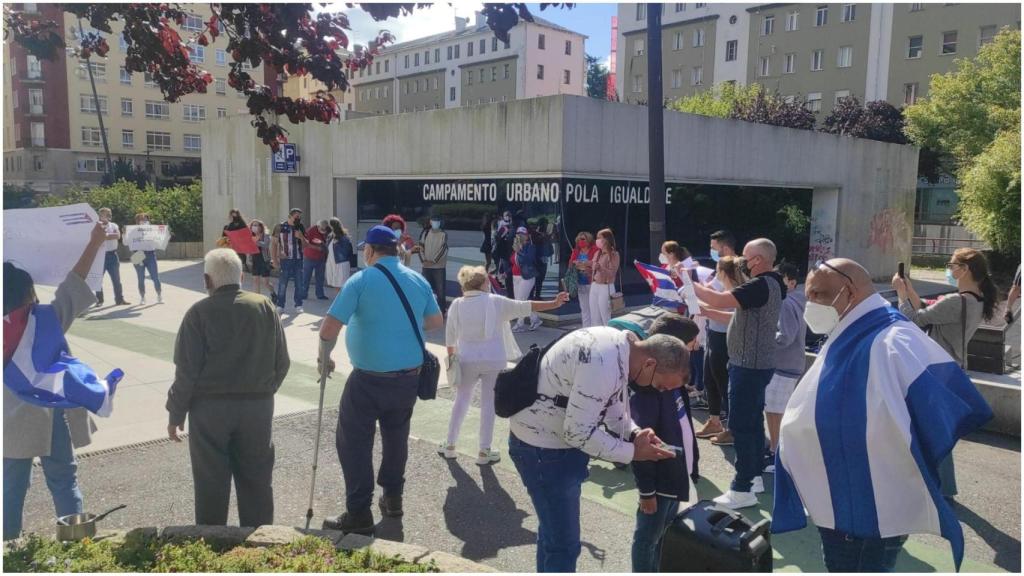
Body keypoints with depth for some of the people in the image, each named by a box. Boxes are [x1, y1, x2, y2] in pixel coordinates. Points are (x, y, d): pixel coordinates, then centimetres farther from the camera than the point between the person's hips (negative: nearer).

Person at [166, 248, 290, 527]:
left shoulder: (200, 312, -10)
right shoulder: (265, 307, -1)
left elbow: (187, 370, -10)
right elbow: (282, 363, 2)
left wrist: (175, 414, 1)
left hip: (210, 408, -2)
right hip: (258, 406, 3)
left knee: (212, 483, 10)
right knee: (256, 479, 13)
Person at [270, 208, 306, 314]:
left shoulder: (300, 228, 7)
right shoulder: (280, 227, -3)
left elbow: (306, 245, 10)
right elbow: (273, 244, -2)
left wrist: (301, 237, -11)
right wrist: (274, 260, -7)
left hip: (298, 260, 3)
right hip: (284, 260, -3)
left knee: (299, 284, 7)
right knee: (282, 284, 1)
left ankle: (298, 305, 17)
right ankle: (280, 306, 10)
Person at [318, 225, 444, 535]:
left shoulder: (361, 281, -13)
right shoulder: (418, 280, 2)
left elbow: (329, 327, -18)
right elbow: (436, 321, 12)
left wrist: (324, 357, -2)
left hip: (369, 379, -5)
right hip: (409, 376, 5)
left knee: (354, 441, 7)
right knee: (396, 436, 21)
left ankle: (359, 514, 10)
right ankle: (392, 498, 33)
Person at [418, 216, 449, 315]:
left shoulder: (444, 234, -4)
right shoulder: (425, 233, 7)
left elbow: (443, 249, -12)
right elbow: (421, 246, 5)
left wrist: (433, 261, -17)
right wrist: (423, 259, -9)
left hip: (439, 266, -4)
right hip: (426, 266, 4)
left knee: (440, 288, -1)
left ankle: (442, 309, 8)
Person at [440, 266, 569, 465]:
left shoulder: (457, 304, 0)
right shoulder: (495, 301, -5)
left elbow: (450, 336, 6)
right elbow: (525, 307, -7)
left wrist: (451, 356, 21)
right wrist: (553, 304, -5)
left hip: (468, 359, 2)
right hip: (494, 359, -2)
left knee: (461, 400, 17)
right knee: (489, 403, 7)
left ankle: (450, 445, 24)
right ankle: (484, 451, 13)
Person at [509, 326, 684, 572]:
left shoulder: (619, 344, -1)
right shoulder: (604, 364, -31)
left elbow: (611, 402, 12)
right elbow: (578, 432, -28)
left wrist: (635, 434, -5)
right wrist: (633, 452, -18)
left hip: (555, 438, 10)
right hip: (543, 448, -10)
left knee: (554, 531, 25)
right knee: (564, 543, 0)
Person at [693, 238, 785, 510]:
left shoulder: (761, 286, -21)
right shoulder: (769, 284, 12)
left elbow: (719, 301, -28)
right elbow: (742, 315, 15)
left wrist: (688, 283, -16)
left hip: (749, 366, -11)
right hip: (755, 364, 11)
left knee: (741, 426, -7)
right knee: (753, 422, 17)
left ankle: (743, 490, -2)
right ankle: (754, 477, 28)